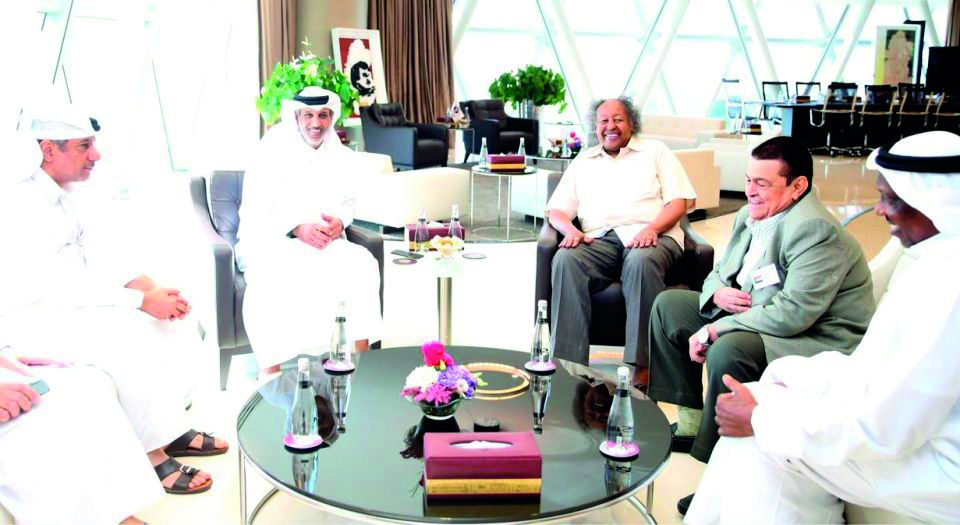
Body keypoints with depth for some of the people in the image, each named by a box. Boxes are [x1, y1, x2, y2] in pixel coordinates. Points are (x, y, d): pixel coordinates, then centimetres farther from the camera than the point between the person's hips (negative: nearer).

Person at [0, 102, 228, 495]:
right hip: (34, 317, -9)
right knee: (136, 341, -29)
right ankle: (153, 454, -16)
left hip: (74, 302, 9)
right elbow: (57, 285, -26)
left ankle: (171, 427, 4)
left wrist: (149, 286, -8)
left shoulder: (65, 196, 9)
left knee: (173, 324, -4)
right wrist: (143, 299, -26)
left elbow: (94, 257, 10)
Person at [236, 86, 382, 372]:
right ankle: (270, 374, -33)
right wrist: (297, 229, -23)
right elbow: (254, 212, -8)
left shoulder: (340, 156, 10)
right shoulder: (273, 152, -4)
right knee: (272, 281, -37)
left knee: (362, 264, -24)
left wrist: (340, 222, -6)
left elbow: (348, 202, 20)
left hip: (324, 242, 4)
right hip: (269, 241, -4)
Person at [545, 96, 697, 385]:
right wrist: (571, 230, -5)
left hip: (648, 235, -2)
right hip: (599, 239, 2)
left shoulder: (655, 151, 20)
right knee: (565, 259, -32)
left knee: (642, 262, -39)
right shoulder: (582, 162, 28)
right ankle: (568, 364, -34)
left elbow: (678, 202, 8)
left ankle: (641, 367, -37)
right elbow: (556, 210, 19)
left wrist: (652, 228, -12)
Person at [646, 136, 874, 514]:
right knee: (668, 304, 9)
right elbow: (721, 270, 17)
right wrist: (717, 292, -9)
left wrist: (715, 330, -27)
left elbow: (792, 313, -32)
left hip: (816, 341, -10)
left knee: (727, 352, -37)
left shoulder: (817, 231, -23)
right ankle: (691, 424, 14)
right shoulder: (751, 215, 4)